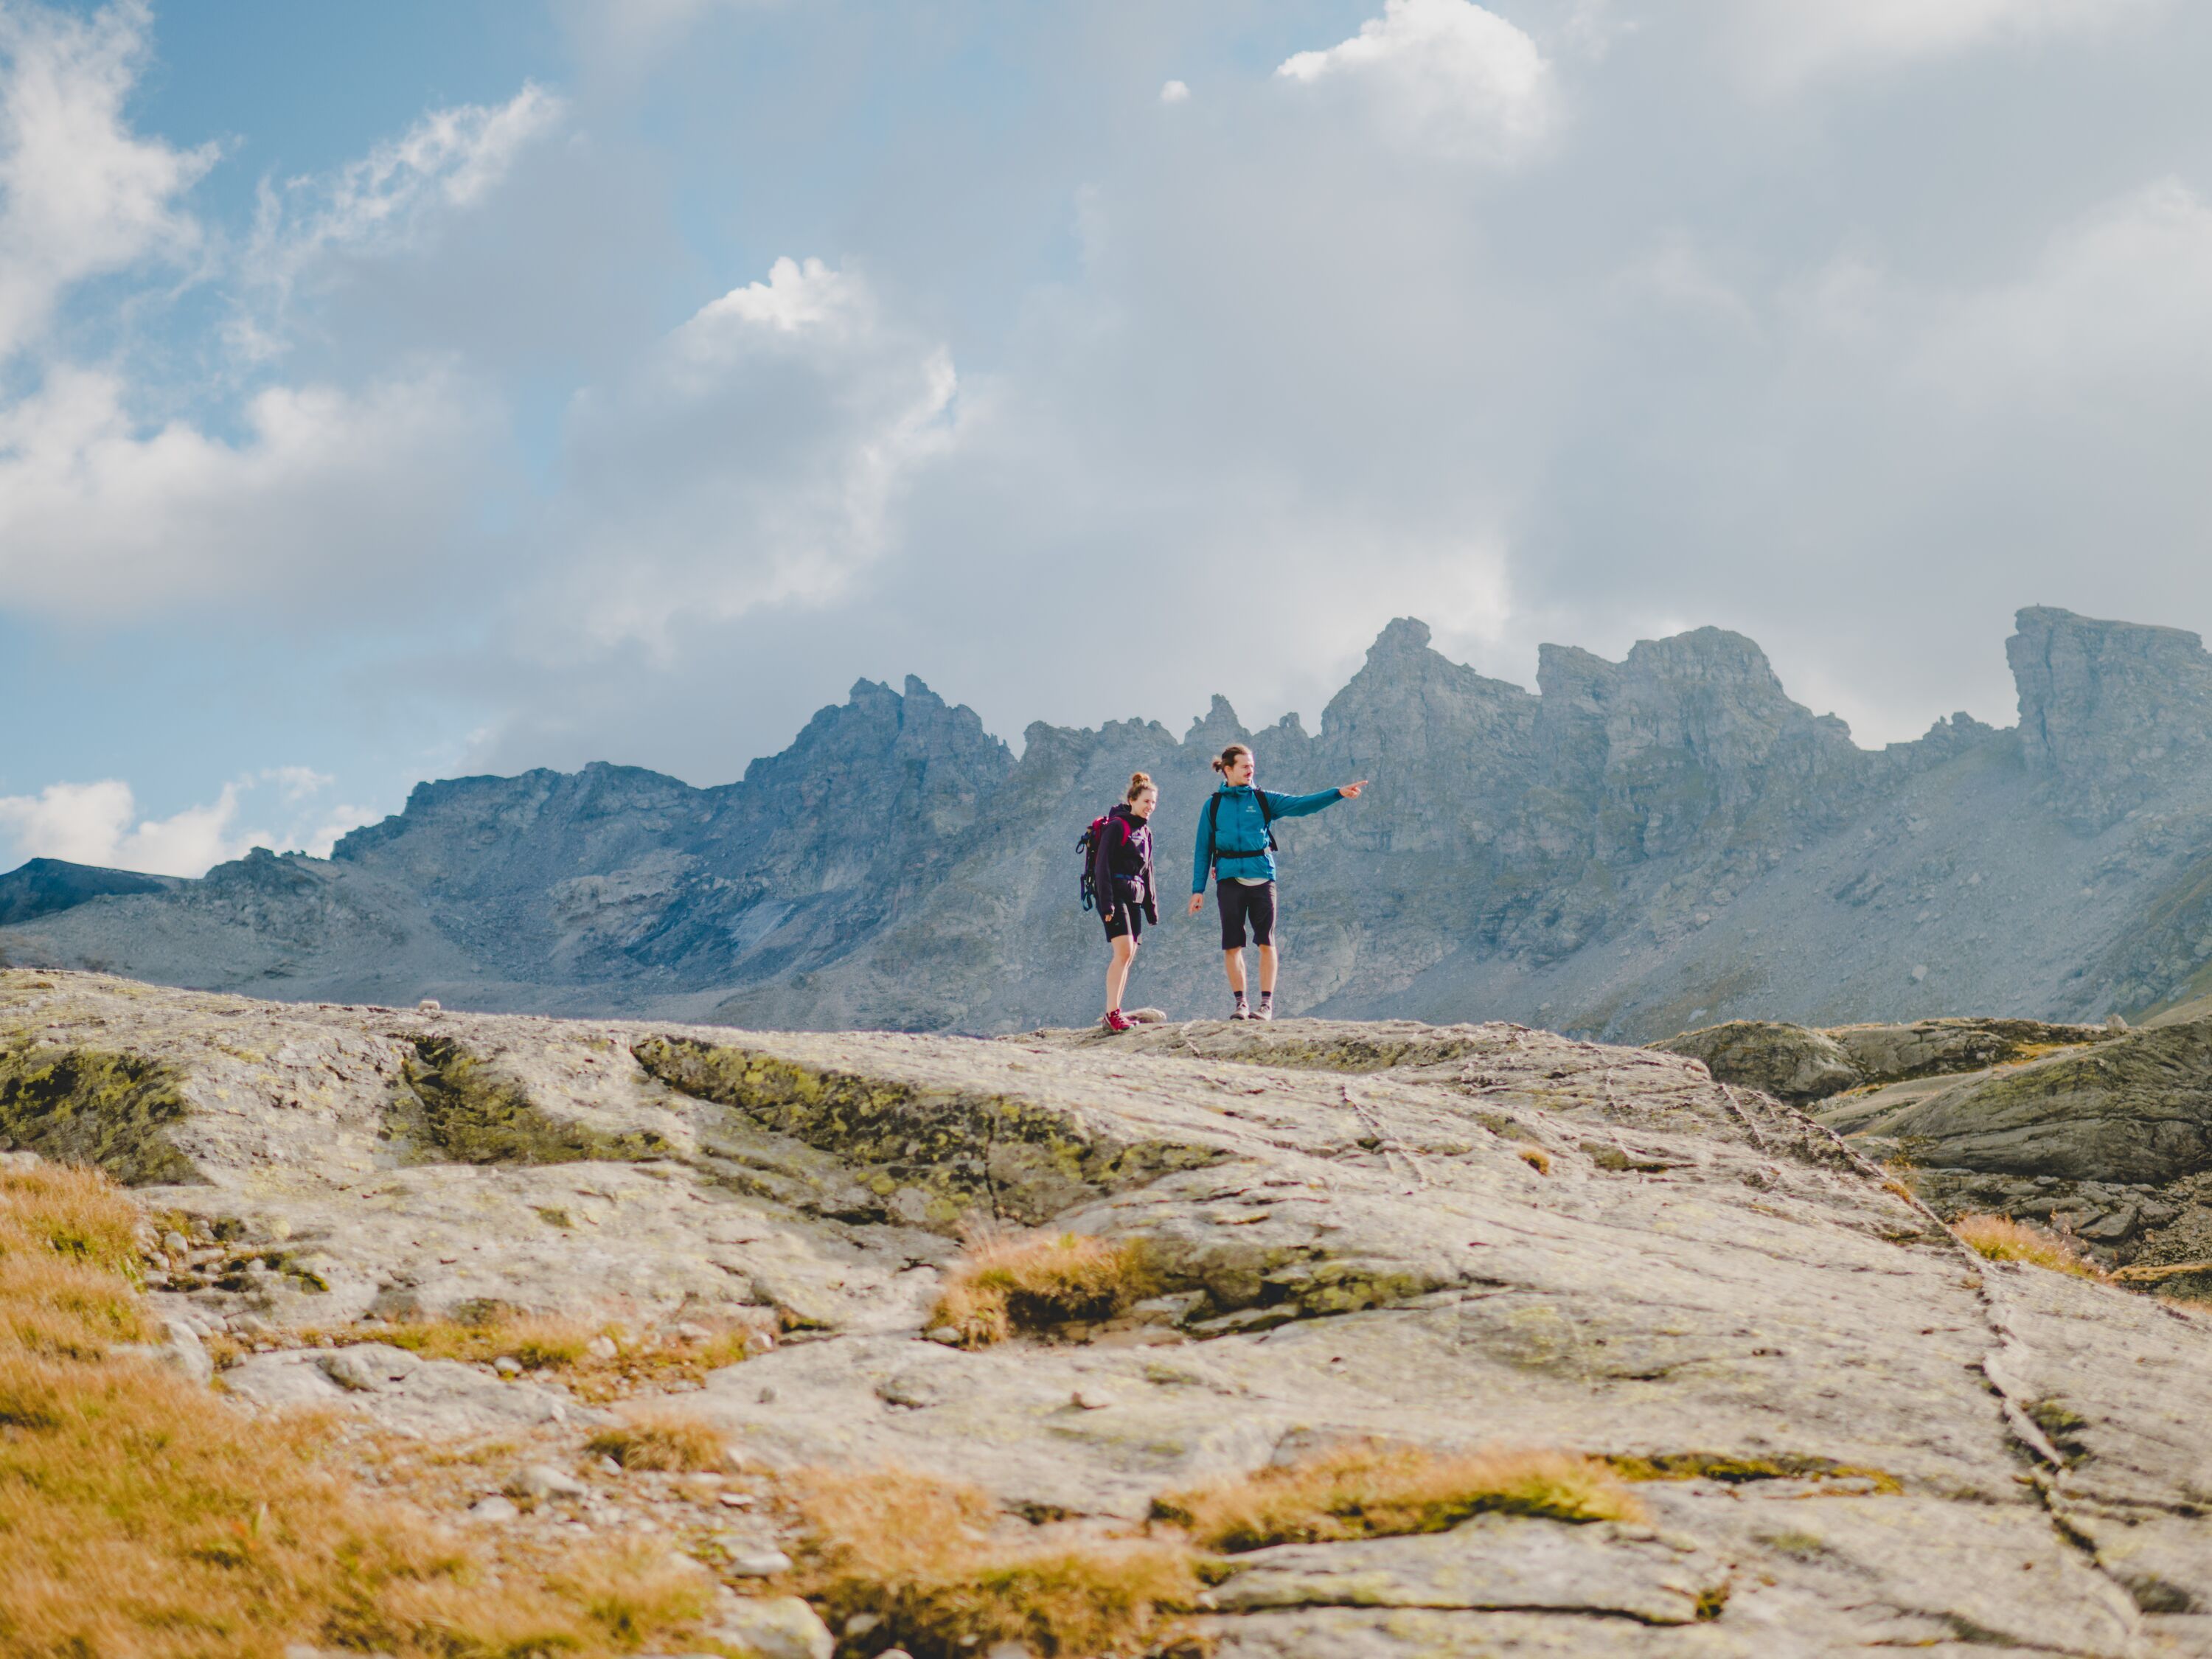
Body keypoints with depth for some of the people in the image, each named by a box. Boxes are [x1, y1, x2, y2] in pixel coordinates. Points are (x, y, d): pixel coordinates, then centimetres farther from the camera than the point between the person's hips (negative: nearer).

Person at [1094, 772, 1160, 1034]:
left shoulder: (1146, 832, 17)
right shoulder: (1116, 826, -8)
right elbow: (1102, 866, -13)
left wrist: (1151, 906, 20)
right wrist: (1107, 903, -20)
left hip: (1134, 899, 8)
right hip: (1114, 894, -8)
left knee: (1128, 958, 5)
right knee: (1124, 952, -19)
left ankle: (1115, 1014, 7)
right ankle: (1112, 1013, -21)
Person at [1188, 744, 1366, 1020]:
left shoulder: (1263, 800, 8)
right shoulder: (1214, 805, 7)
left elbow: (1301, 804, -2)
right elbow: (1203, 849, 8)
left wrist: (1338, 793, -14)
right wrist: (1198, 889, 3)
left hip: (1261, 877, 0)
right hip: (1229, 879, 0)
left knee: (1266, 942, -3)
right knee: (1232, 945, 0)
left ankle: (1267, 1004, 0)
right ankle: (1241, 1003, 8)